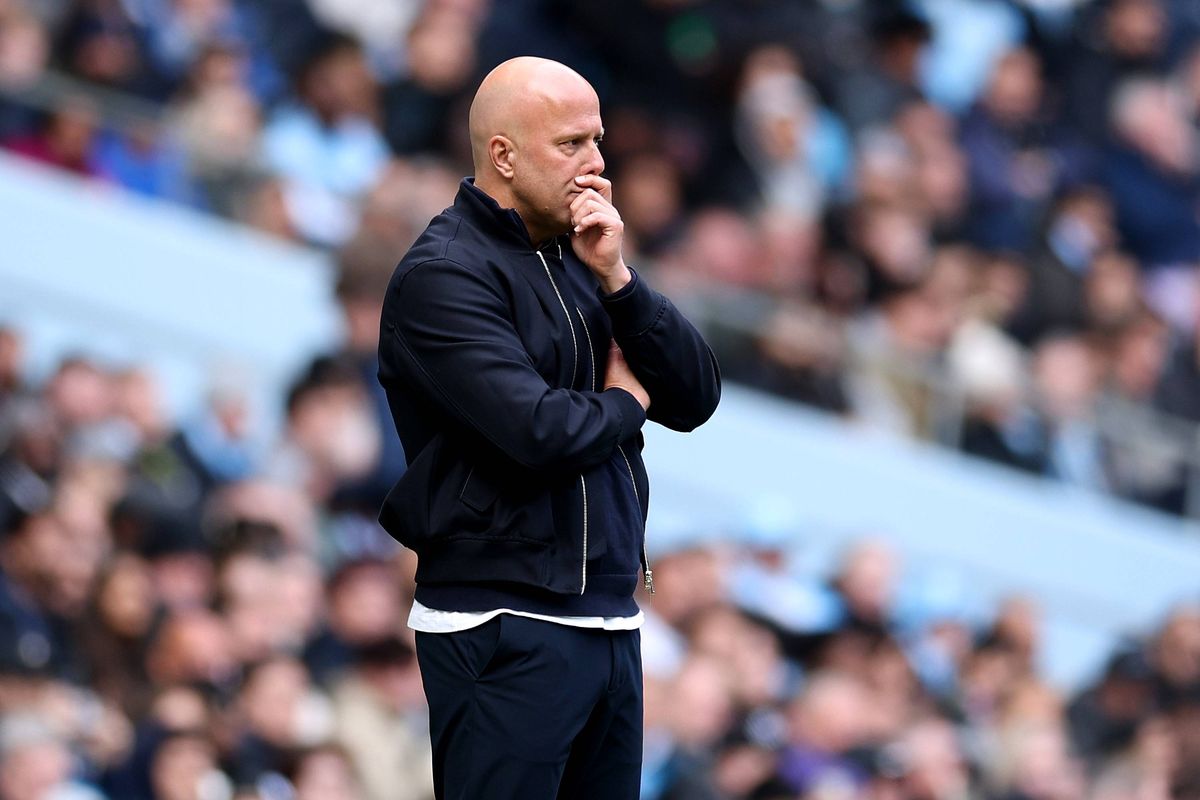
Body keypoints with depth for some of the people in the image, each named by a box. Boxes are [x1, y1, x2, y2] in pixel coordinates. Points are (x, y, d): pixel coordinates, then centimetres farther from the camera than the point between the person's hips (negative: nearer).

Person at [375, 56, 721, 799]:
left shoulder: (579, 259, 13)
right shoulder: (442, 276, -10)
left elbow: (697, 397, 7)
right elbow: (539, 432, -22)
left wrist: (616, 279, -5)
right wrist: (623, 401, -2)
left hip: (611, 619, 7)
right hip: (503, 628, -7)